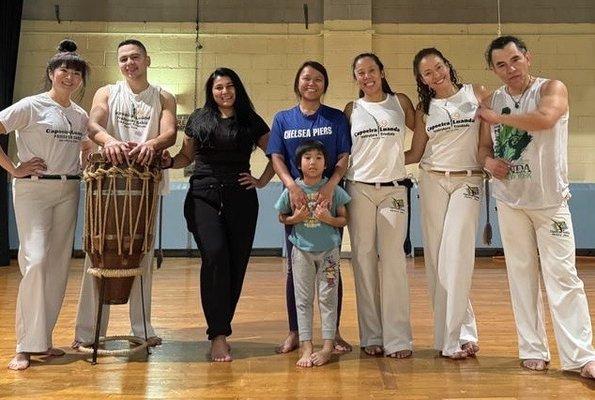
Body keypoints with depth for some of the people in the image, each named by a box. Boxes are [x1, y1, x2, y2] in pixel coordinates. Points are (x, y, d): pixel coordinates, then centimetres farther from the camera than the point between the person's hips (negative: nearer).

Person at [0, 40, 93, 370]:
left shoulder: (81, 116, 12)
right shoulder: (31, 106, -4)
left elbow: (87, 149, 26)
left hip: (68, 191, 5)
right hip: (33, 189, -5)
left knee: (59, 264, 5)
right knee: (36, 260, -13)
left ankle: (42, 340, 16)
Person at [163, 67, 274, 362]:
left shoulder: (251, 121, 12)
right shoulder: (198, 119, 13)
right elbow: (187, 157, 18)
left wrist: (262, 181, 6)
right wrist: (169, 162, -1)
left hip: (241, 198, 1)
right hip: (203, 196, -1)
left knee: (236, 264, 0)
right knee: (215, 256, -19)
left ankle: (221, 330, 16)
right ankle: (218, 336, -11)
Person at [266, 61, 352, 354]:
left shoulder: (336, 118, 7)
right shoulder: (283, 119, 10)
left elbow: (345, 156, -1)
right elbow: (277, 158, 1)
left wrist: (330, 185, -19)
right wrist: (293, 187, -17)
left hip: (329, 198, -1)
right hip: (296, 199, 1)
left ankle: (334, 332, 15)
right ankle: (294, 332, 16)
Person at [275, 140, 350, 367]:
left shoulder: (333, 189, -5)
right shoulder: (292, 190, -4)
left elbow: (343, 220, 1)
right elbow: (282, 218, 9)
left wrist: (328, 218, -18)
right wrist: (295, 218, -11)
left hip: (329, 250, -1)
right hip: (302, 250, 1)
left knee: (327, 297, 4)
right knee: (303, 299, 5)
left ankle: (328, 345, 12)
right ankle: (306, 346, 11)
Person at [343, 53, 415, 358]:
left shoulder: (401, 102, 9)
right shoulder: (352, 110, 9)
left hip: (393, 189, 0)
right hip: (359, 189, 1)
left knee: (394, 260, -3)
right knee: (363, 259, 2)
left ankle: (397, 338, 4)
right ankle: (371, 336, 11)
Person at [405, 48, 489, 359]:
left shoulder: (477, 94, 4)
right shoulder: (424, 108, 10)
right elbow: (415, 154, 10)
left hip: (468, 182, -3)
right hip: (432, 182, 3)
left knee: (456, 256, -12)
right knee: (435, 257, 1)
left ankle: (455, 336, -3)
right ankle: (460, 329, 13)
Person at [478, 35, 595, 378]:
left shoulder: (552, 89, -4)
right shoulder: (495, 100, 9)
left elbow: (545, 119, -26)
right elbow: (484, 145, 17)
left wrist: (498, 117, -14)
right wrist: (488, 161, -6)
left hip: (549, 199, -4)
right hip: (509, 200, 4)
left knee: (562, 275, -6)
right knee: (522, 276, 6)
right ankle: (534, 350, 15)